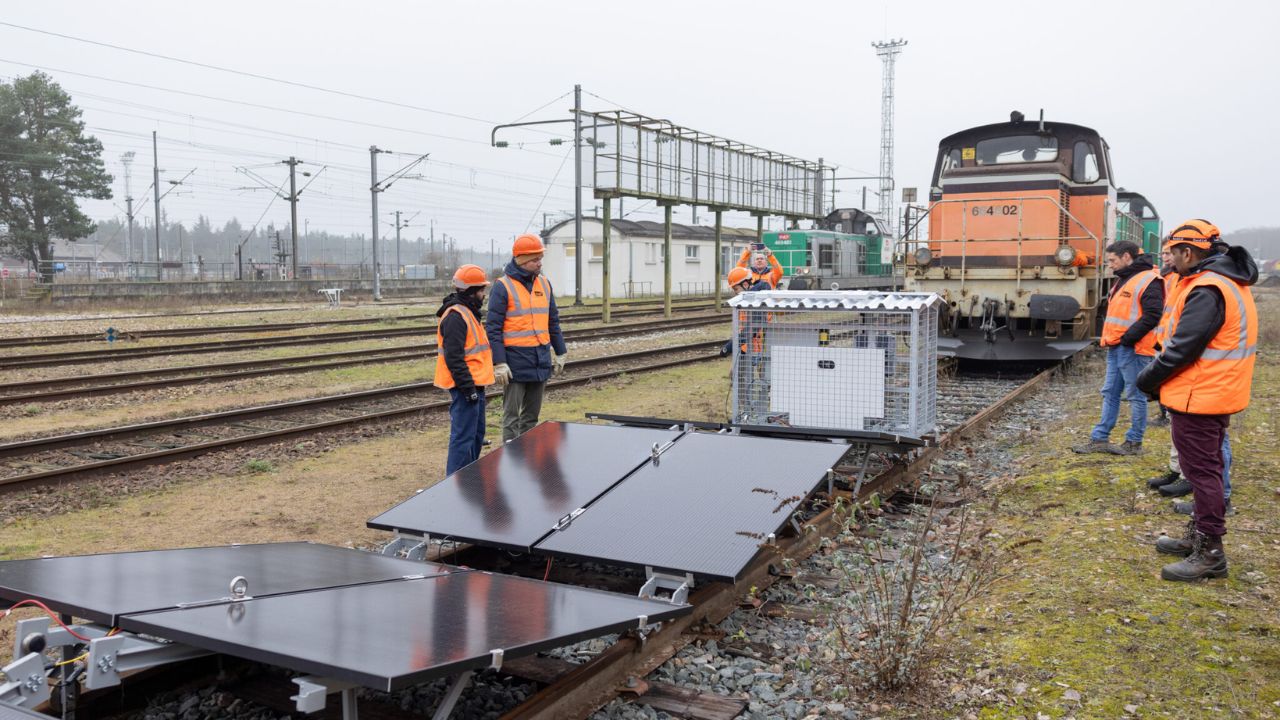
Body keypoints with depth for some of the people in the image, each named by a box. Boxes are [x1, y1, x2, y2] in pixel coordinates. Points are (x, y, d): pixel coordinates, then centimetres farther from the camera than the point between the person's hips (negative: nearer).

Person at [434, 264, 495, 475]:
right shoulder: (456, 316, -17)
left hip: (474, 385, 11)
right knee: (463, 437, -8)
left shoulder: (467, 313, 17)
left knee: (476, 434, 19)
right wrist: (468, 387, -22)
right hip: (465, 388, -11)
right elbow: (453, 357, -22)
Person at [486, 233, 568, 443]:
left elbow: (553, 321, 17)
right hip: (516, 363, -6)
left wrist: (560, 353, 15)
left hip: (541, 362, 6)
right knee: (512, 415, 1)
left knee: (532, 414, 14)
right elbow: (493, 328, -10)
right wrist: (499, 363, -15)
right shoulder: (503, 286, -9)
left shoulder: (544, 283, 10)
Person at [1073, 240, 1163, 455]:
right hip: (1115, 348, 10)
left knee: (1136, 396, 1)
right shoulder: (1123, 280, 18)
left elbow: (1152, 316, -21)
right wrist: (1108, 338, 13)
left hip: (1133, 349, -10)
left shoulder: (1148, 281, -14)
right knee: (1109, 393, 12)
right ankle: (1099, 439, 17)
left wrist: (1128, 338, -19)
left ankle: (1134, 443, 9)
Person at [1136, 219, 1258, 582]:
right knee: (1205, 468, 19)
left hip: (1198, 399, -10)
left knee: (1202, 471, -3)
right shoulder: (1229, 283, 12)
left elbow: (1183, 348, -23)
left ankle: (1210, 554, 4)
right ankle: (1199, 536, 31)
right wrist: (1159, 376, 10)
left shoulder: (1207, 290, -22)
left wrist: (1148, 378, -9)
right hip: (1217, 393, 10)